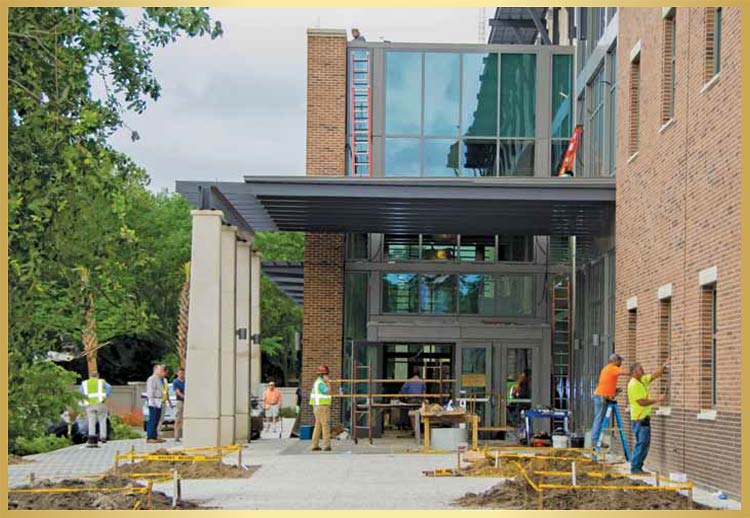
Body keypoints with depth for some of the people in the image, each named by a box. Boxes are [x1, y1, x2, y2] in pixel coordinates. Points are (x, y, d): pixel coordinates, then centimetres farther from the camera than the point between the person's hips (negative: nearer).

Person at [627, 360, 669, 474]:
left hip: (645, 418, 10)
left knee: (645, 443, 10)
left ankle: (637, 467, 14)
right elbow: (642, 402, -23)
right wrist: (657, 399, -18)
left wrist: (664, 367, 6)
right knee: (642, 443, -10)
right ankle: (635, 468, -6)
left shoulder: (642, 380, 11)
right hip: (639, 419, -10)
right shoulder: (633, 385, -18)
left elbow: (654, 376, 20)